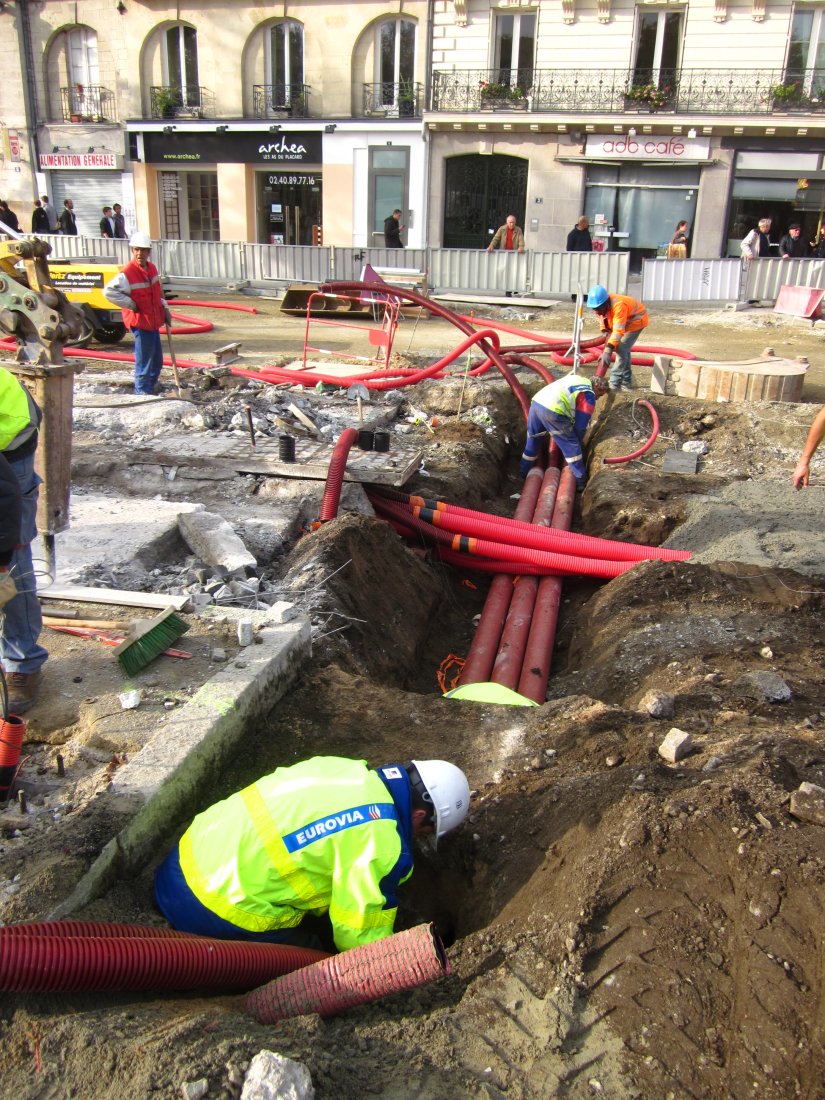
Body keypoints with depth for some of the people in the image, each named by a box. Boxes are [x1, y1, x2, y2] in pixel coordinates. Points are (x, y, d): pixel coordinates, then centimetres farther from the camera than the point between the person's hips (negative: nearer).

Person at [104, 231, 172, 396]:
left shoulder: (152, 268, 7)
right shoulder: (127, 273, -18)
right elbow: (108, 291, -22)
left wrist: (165, 308, 11)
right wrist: (131, 304, -19)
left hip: (154, 321, 8)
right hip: (140, 322, -8)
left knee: (157, 362, 16)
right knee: (144, 363, -3)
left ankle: (150, 390, 30)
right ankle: (143, 393, 6)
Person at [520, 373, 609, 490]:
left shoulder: (578, 379, 29)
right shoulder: (589, 395, 5)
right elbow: (580, 425, 5)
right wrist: (577, 440, 23)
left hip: (536, 402, 8)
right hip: (551, 410, -8)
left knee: (532, 442, 24)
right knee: (572, 446, 5)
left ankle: (524, 473, 37)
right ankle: (581, 481, 12)